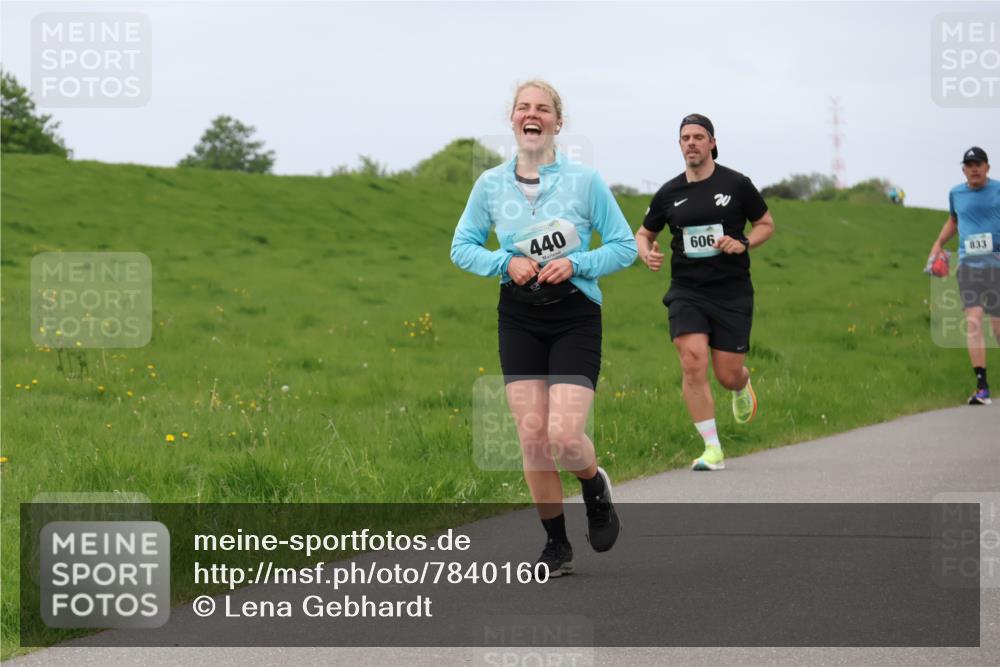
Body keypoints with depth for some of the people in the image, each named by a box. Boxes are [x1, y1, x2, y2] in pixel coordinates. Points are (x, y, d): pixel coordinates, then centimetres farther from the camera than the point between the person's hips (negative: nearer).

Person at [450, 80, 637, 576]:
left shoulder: (584, 180, -4)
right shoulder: (490, 185, 3)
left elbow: (625, 246, 1)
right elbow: (462, 247, 11)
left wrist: (576, 264, -15)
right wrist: (507, 262, -8)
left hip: (575, 317, -2)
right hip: (519, 318, 2)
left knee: (564, 437, -15)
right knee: (532, 437, -3)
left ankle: (596, 486, 21)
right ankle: (555, 543, 13)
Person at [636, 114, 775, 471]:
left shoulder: (737, 184, -1)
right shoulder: (669, 193, 5)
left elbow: (766, 224, 10)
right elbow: (644, 233, 18)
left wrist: (744, 243, -10)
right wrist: (647, 253, -4)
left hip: (732, 292, -1)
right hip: (687, 291, 1)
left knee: (728, 375, 1)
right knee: (693, 364, -17)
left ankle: (742, 386, 42)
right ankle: (713, 449, -10)